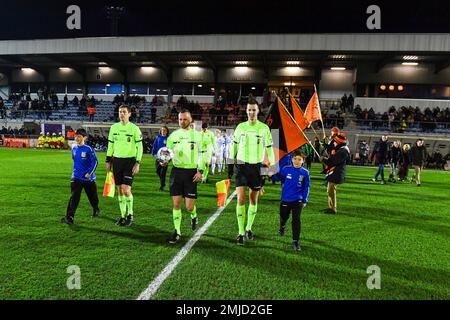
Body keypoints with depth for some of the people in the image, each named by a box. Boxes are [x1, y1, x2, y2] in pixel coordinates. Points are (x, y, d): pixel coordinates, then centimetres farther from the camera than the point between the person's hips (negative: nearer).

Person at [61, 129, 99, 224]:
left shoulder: (88, 149, -12)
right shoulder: (74, 148, 6)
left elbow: (95, 162, -12)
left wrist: (90, 172, -17)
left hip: (88, 178, -3)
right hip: (76, 178, 3)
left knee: (92, 197, 12)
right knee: (74, 197, -8)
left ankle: (96, 210, 39)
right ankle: (69, 217, -11)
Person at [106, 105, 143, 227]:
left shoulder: (134, 128, -4)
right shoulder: (114, 127, 8)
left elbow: (139, 147, -4)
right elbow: (110, 145, 14)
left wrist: (138, 163, -10)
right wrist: (108, 161, 11)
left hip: (129, 161, -4)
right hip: (117, 160, 4)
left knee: (126, 190, -10)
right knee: (120, 190, 7)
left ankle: (130, 214, 11)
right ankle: (123, 215, 19)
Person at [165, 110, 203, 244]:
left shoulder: (197, 135, 0)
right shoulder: (173, 135, 7)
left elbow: (201, 154, 1)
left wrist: (200, 170, -8)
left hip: (191, 172, -2)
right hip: (176, 171, 2)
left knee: (189, 206, -2)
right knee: (176, 204, 1)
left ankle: (194, 216, 34)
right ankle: (177, 232, 13)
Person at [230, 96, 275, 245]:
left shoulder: (264, 128, -2)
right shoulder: (240, 127, 2)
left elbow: (269, 148, 4)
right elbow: (235, 143, 15)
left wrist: (272, 166, 2)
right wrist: (233, 159, 15)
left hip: (256, 166, 0)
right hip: (241, 166, 0)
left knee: (253, 200, 11)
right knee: (241, 199, -8)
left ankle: (249, 228, 29)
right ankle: (241, 232, 0)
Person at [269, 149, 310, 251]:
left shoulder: (305, 172, -6)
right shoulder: (286, 169, -7)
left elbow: (306, 187, 1)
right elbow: (279, 177, 1)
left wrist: (304, 200, 2)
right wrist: (271, 175, -20)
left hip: (297, 200, -1)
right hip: (285, 199, 1)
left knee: (296, 220, -5)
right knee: (283, 217, 20)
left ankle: (296, 241, 6)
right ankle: (282, 227, 56)